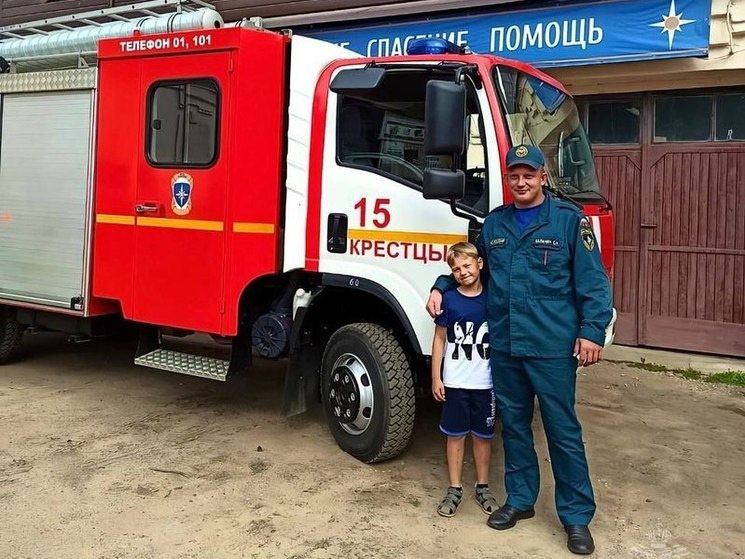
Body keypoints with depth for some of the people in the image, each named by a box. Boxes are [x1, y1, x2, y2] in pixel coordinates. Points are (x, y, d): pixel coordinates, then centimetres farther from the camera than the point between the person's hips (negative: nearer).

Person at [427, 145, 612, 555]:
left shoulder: (569, 220, -4)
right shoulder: (494, 223, 10)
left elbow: (593, 281, -6)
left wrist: (592, 331, -15)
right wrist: (442, 286, 9)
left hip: (552, 346, -4)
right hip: (504, 345, 5)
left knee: (562, 429, 3)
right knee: (514, 424, 15)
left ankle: (576, 516, 16)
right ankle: (520, 499, 31)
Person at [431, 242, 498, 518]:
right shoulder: (448, 299, -4)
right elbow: (440, 339, 0)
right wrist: (436, 378, -3)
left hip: (485, 382, 1)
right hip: (455, 382, -1)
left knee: (482, 435, 13)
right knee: (455, 435, 9)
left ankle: (482, 487, 28)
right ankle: (454, 489, 21)